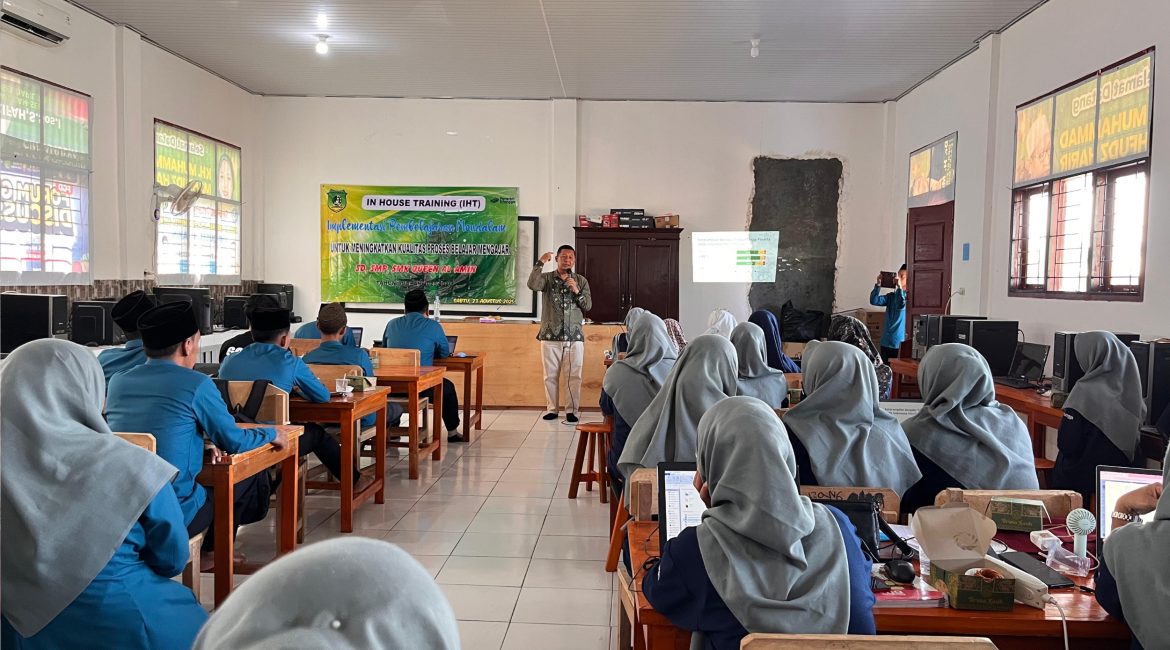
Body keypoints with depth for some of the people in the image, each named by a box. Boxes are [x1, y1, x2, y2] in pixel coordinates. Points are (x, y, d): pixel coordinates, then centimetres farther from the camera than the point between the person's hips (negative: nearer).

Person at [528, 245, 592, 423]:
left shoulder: (581, 280, 8)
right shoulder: (547, 278, 4)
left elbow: (588, 306, 3)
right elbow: (532, 285, -18)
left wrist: (577, 291, -13)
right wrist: (540, 263, -22)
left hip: (574, 336, 1)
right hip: (550, 336, 0)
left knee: (574, 376, 0)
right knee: (550, 375, 5)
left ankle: (571, 410, 8)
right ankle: (552, 409, 15)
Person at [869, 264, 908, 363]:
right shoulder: (892, 296, 11)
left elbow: (901, 305, -25)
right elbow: (874, 301, -1)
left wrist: (899, 286, -28)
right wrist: (878, 285, -12)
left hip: (900, 343, -5)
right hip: (886, 342, 5)